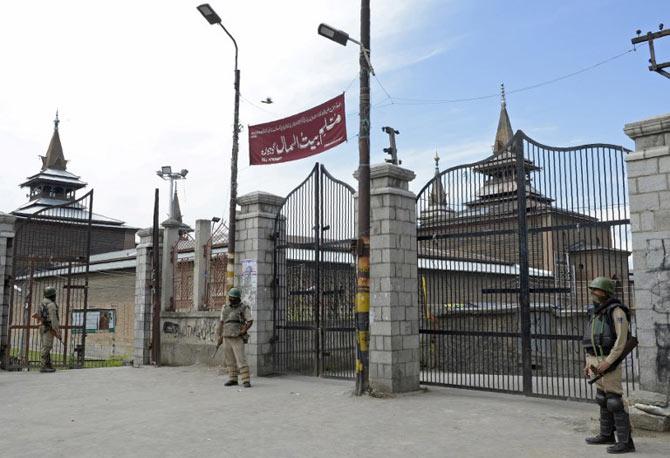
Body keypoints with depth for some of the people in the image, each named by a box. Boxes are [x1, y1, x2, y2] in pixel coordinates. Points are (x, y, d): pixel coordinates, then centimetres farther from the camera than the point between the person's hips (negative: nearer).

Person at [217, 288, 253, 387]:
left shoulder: (244, 308, -5)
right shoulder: (225, 308, 10)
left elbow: (250, 321, -7)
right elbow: (222, 322, 15)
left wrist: (244, 331, -20)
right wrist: (220, 335, 11)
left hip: (238, 338, -5)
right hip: (227, 338, 5)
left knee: (241, 359, -11)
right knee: (230, 360, 9)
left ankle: (246, 381, -10)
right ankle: (233, 379, 19)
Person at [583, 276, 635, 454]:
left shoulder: (617, 311, -14)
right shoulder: (596, 314, 13)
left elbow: (621, 340, -20)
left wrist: (607, 363, -24)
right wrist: (588, 363, 14)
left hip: (609, 362, -9)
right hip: (597, 362, 9)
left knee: (615, 402, -7)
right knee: (603, 399, 17)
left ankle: (625, 442, -2)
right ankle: (607, 435, 28)